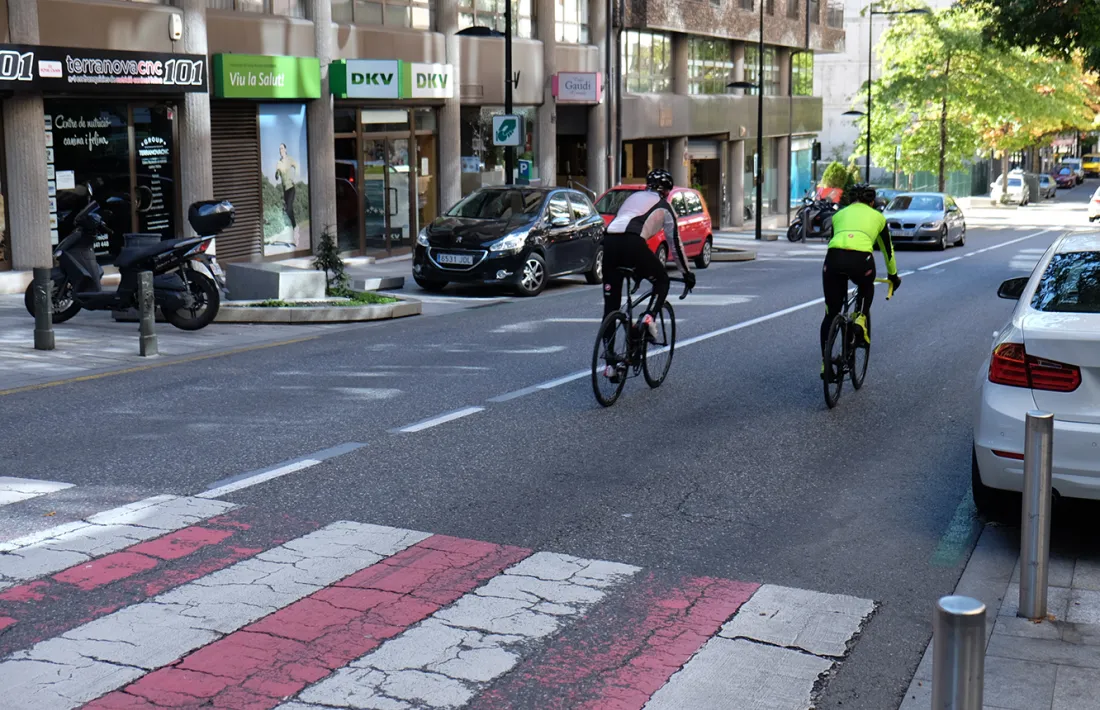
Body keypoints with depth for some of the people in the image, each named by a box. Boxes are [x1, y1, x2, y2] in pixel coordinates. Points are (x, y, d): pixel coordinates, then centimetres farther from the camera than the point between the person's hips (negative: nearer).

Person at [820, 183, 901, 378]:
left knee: (831, 314, 14)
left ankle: (825, 363, 11)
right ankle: (861, 320, 14)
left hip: (833, 258, 1)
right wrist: (893, 276, 52)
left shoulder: (839, 214, 30)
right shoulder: (877, 216, 27)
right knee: (867, 288, 37)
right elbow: (887, 249, 38)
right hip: (861, 259, -1)